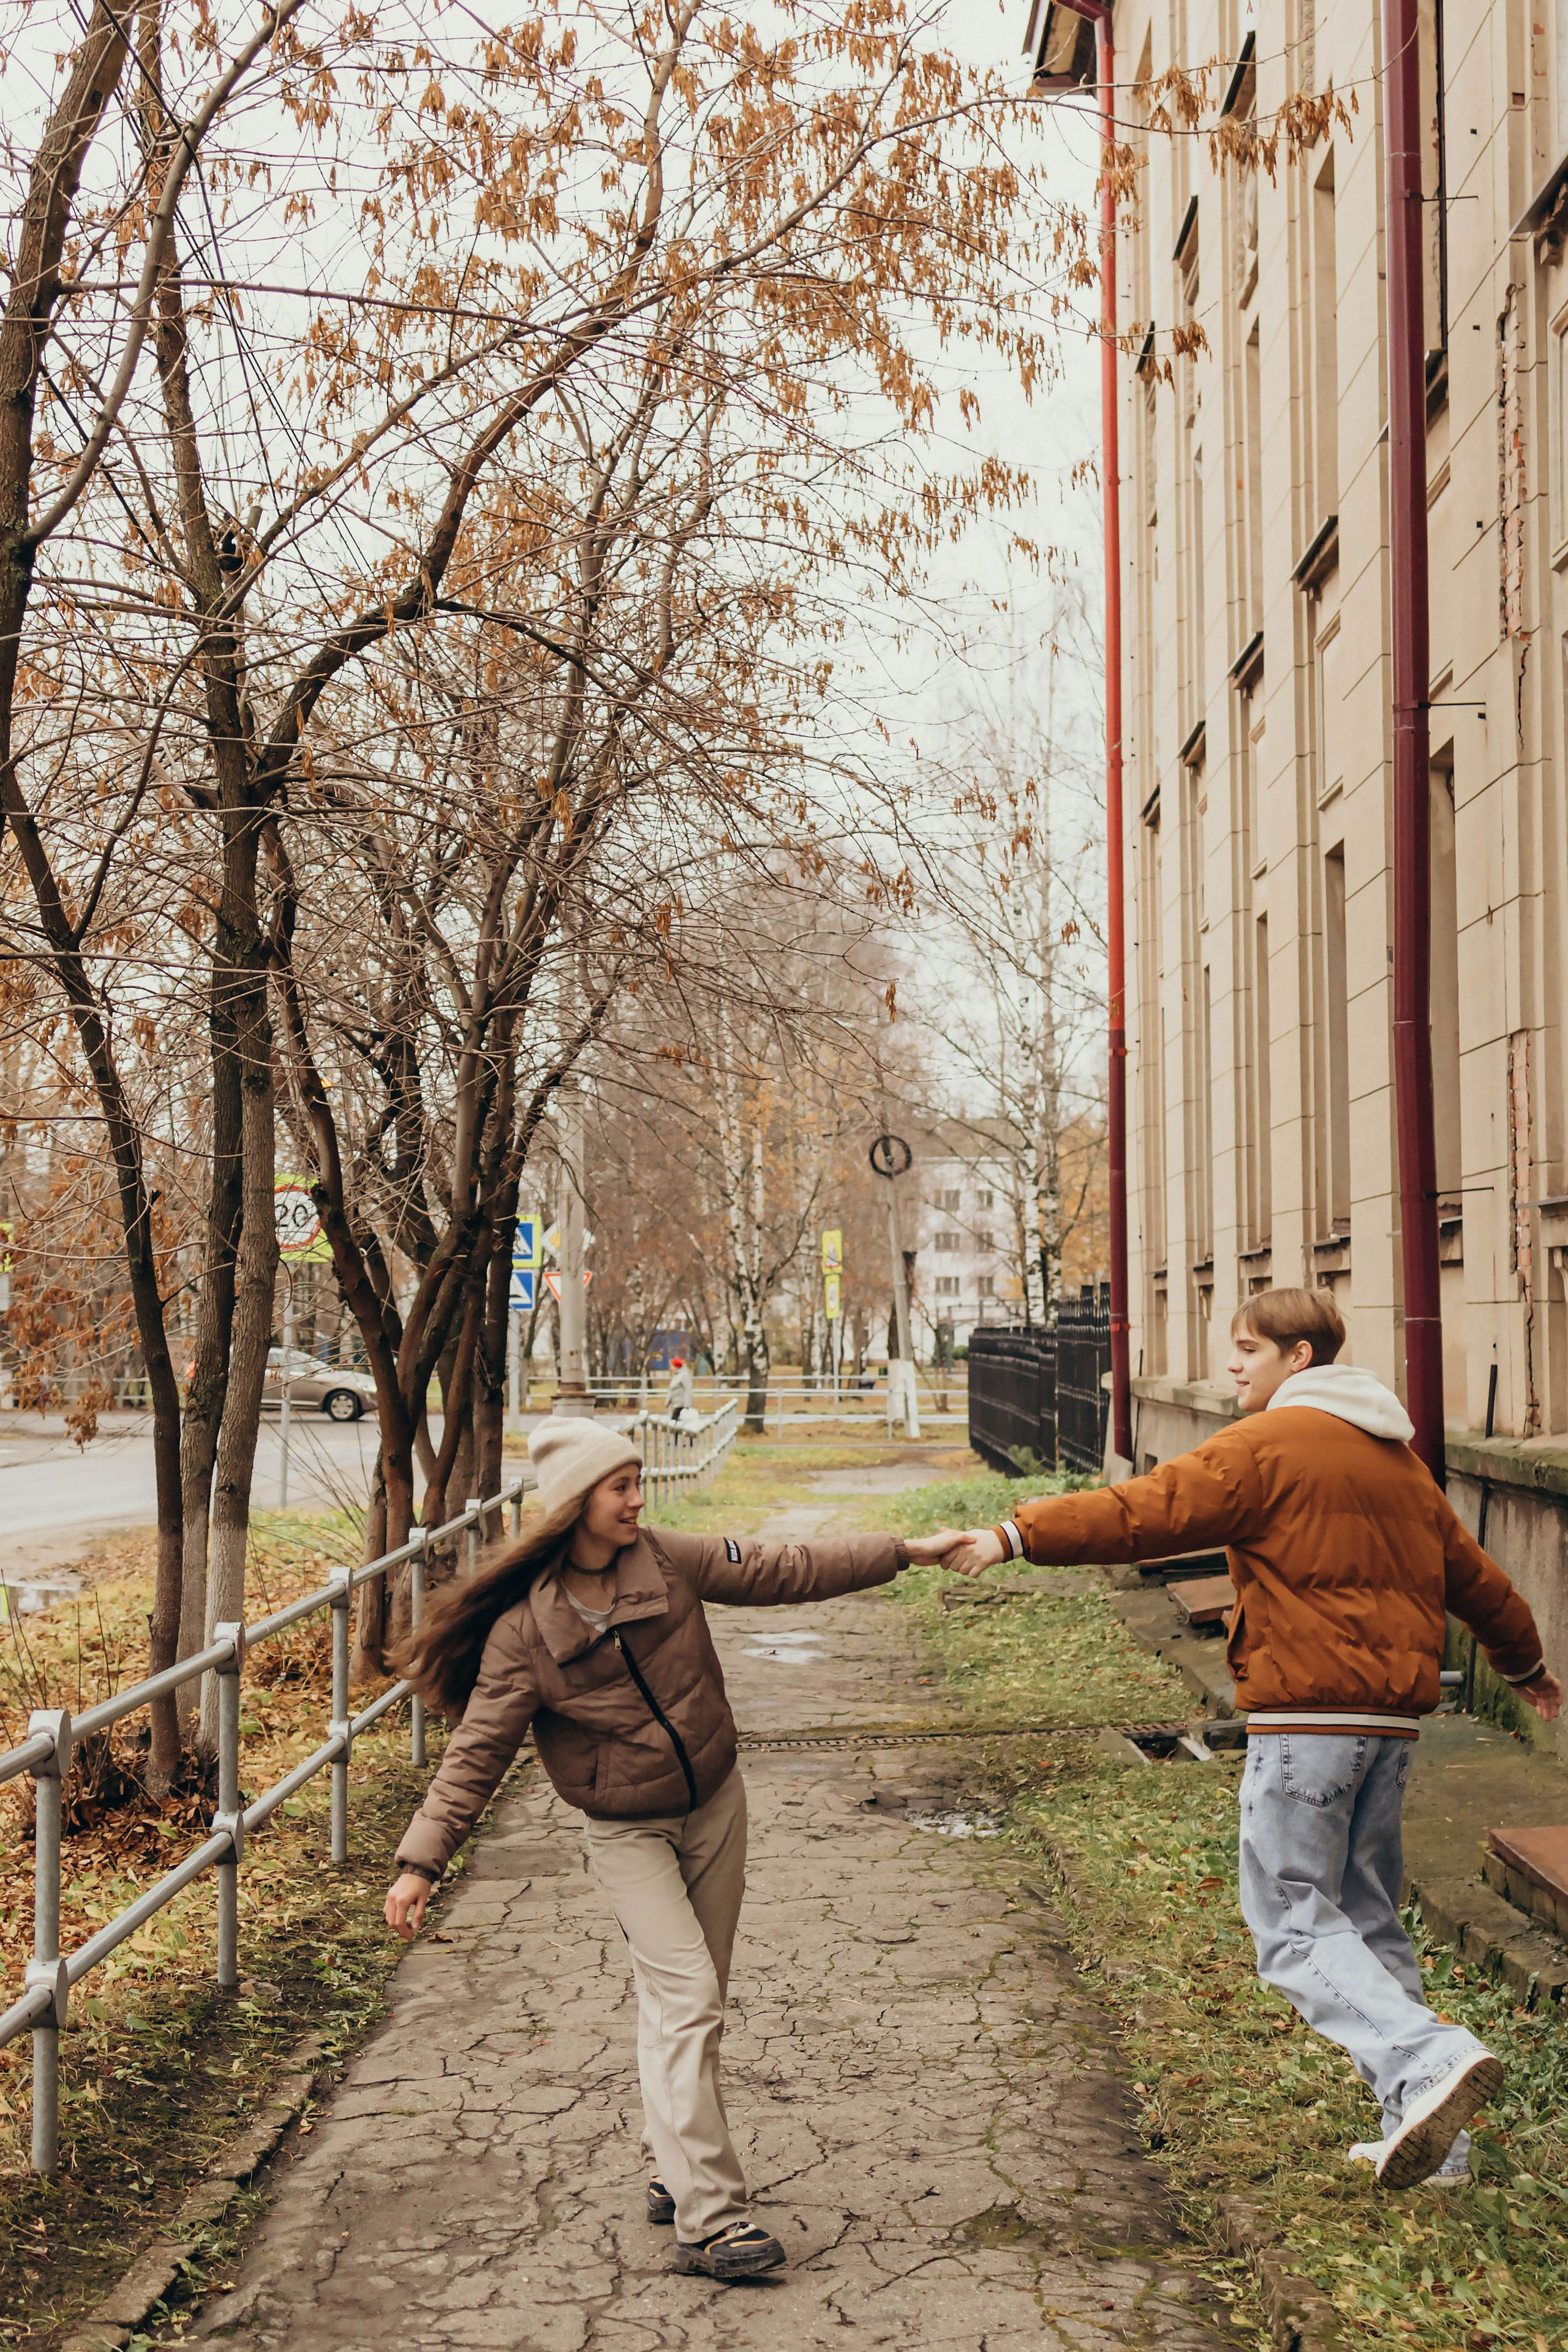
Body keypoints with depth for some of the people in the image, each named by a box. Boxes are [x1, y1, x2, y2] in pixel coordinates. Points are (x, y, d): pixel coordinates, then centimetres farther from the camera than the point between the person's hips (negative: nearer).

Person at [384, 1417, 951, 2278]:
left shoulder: (666, 1560, -8)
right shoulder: (525, 1627, -17)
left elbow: (785, 1571, -1)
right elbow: (476, 1752, -14)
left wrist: (904, 1553, -2)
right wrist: (422, 1861, -21)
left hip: (714, 1807, 4)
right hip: (628, 1833, -4)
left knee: (687, 1999, 12)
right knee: (684, 1995, -16)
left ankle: (676, 2171, 28)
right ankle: (708, 2219, -15)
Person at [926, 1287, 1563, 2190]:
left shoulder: (1268, 1445, -7)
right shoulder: (1396, 1455, 18)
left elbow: (1146, 1512, -18)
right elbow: (1470, 1572, 29)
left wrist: (1014, 1536, -20)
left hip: (1309, 1714, -8)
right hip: (1395, 1713, 8)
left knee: (1292, 1921, -4)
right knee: (1369, 1919, 15)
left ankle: (1426, 2059, -21)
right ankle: (1430, 2133, 14)